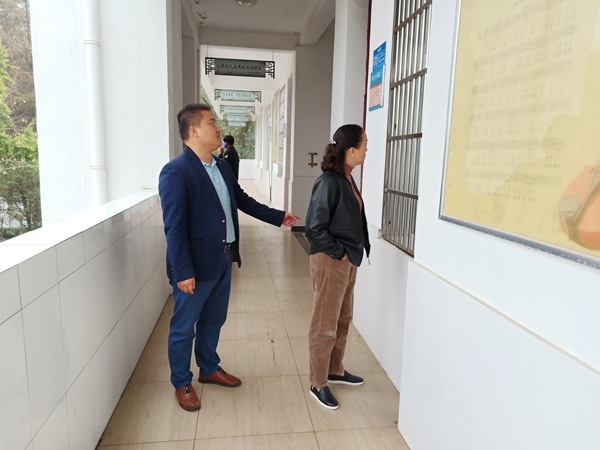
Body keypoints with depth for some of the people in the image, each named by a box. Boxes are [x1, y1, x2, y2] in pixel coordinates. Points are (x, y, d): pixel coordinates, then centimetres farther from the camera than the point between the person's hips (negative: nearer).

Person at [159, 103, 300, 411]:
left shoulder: (222, 167, 8)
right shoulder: (175, 172, -18)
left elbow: (243, 200, 18)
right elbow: (174, 227, -20)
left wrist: (278, 217, 17)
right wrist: (183, 273, -21)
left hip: (223, 260, 8)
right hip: (195, 266, -8)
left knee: (213, 321, 23)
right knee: (184, 327, 11)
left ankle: (209, 369, 43)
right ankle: (181, 383, 31)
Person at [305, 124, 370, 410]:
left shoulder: (346, 179, 6)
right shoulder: (329, 182, -20)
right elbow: (314, 228, -22)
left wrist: (352, 252, 7)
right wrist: (338, 253, -13)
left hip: (348, 260, 9)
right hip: (331, 261, -9)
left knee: (343, 319, 21)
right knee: (325, 325, 5)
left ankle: (335, 371, 40)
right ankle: (318, 384, 23)